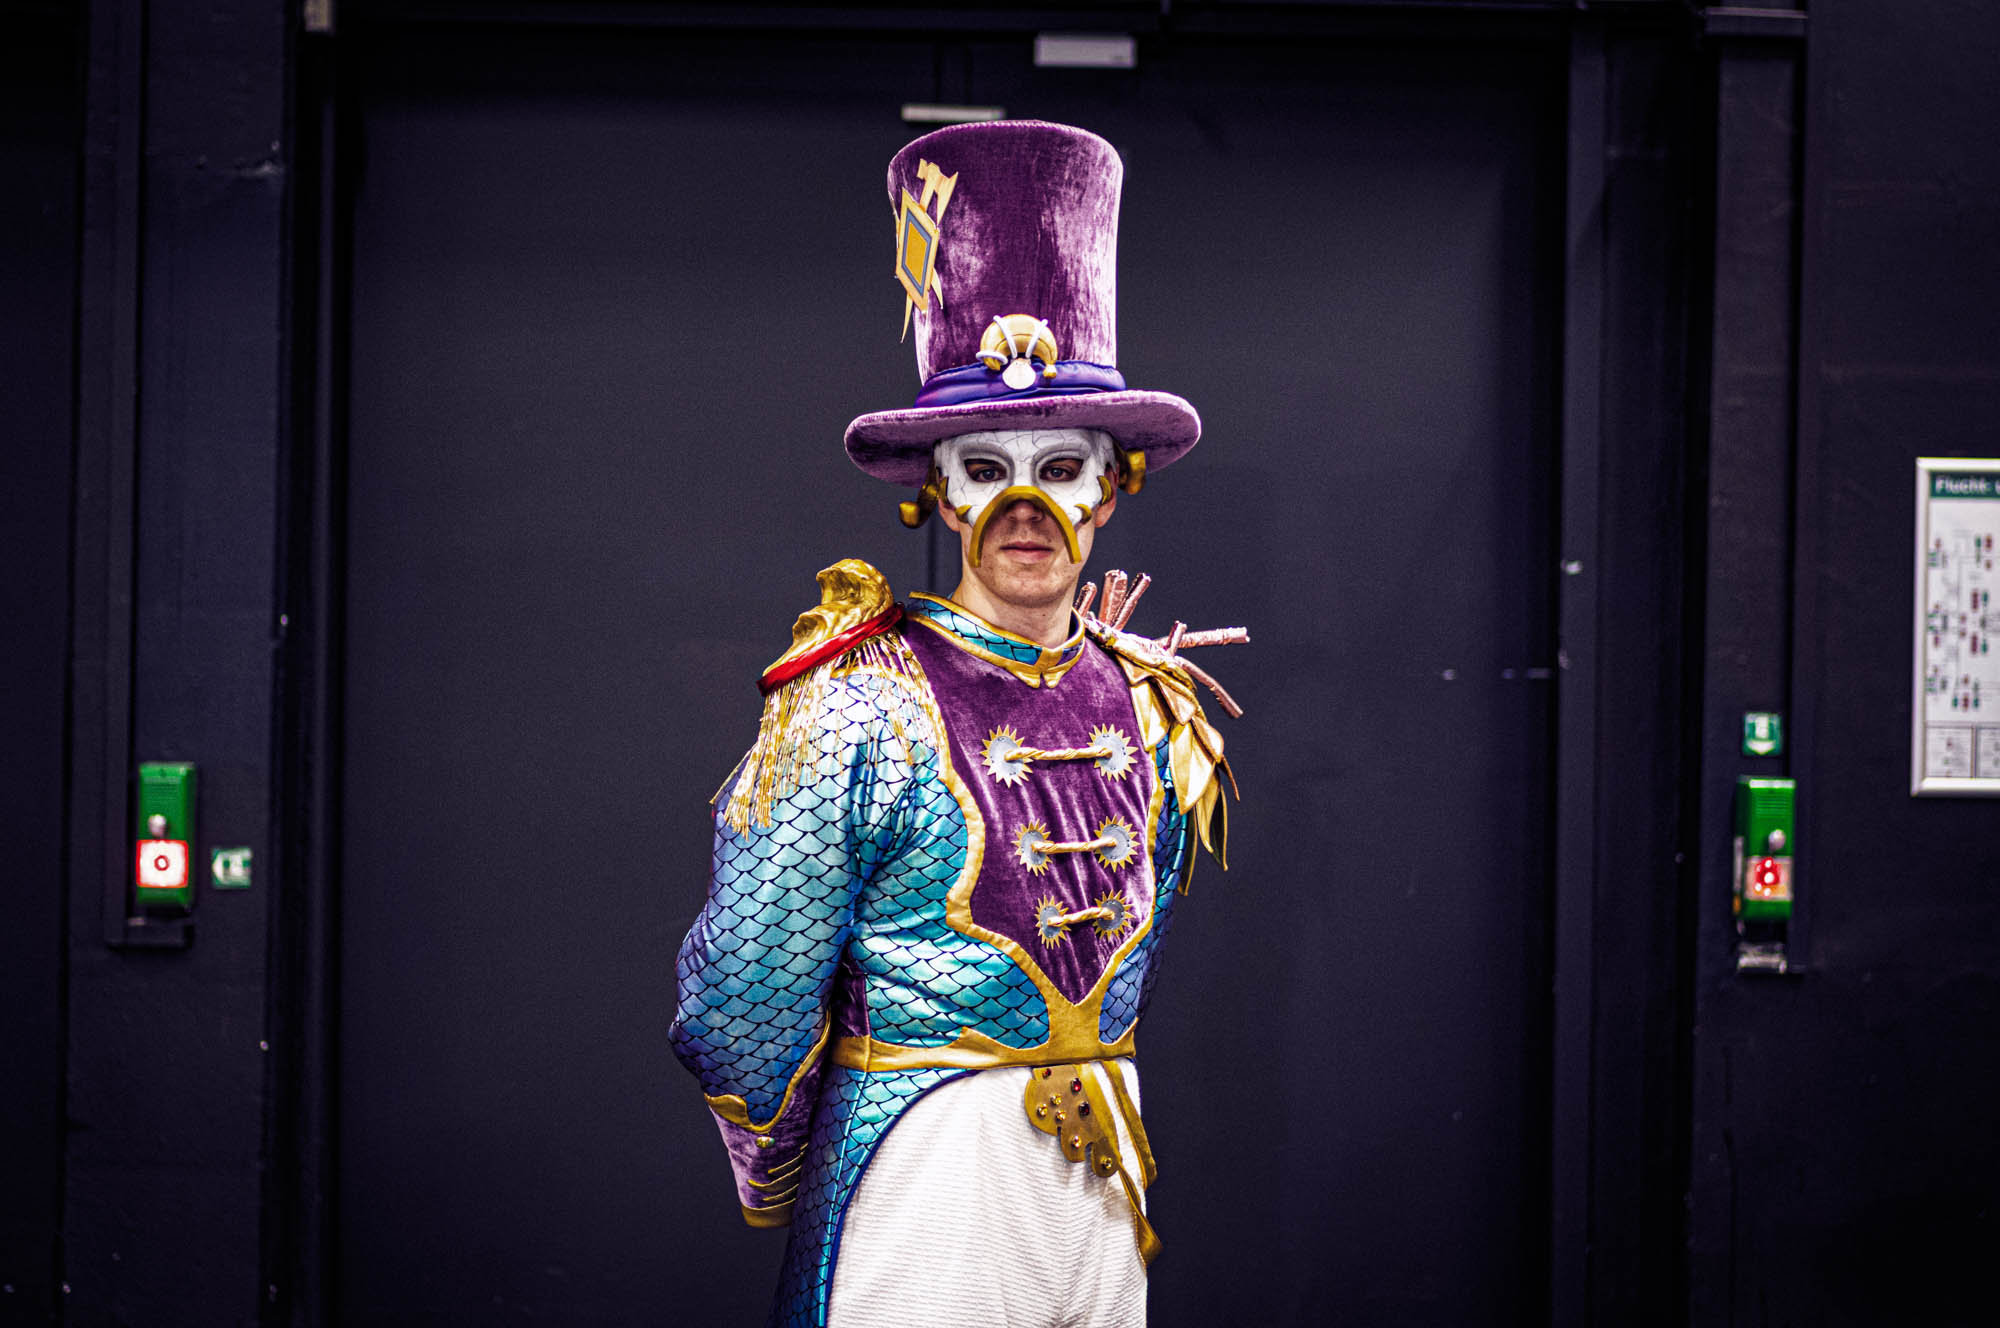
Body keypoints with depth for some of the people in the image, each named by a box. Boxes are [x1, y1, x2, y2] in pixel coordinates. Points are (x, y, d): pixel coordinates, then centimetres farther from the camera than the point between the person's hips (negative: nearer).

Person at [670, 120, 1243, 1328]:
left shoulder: (1152, 705, 6)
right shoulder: (852, 710, -11)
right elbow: (746, 1006, -7)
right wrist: (777, 1194, 4)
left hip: (1107, 1174, 6)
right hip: (920, 1174, -5)